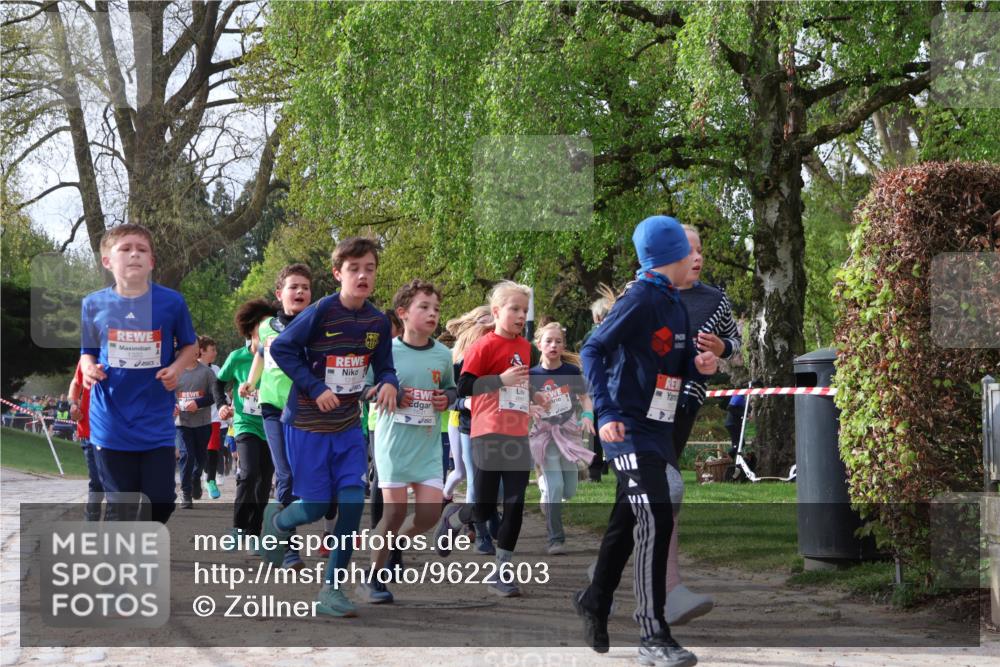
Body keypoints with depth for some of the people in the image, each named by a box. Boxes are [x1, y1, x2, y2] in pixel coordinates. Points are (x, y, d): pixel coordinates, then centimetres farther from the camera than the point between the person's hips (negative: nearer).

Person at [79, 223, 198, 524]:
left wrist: (176, 368, -11)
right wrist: (88, 368, -12)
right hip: (111, 422, 0)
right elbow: (87, 352, 11)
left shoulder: (171, 302, -4)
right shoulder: (93, 304, -1)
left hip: (156, 422, 0)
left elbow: (189, 346, 10)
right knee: (124, 506, 6)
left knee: (161, 502, -2)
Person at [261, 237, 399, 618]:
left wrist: (388, 383, -16)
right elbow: (280, 348, -13)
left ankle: (331, 589, 3)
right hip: (308, 424, -4)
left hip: (349, 426, 4)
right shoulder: (322, 311, -17)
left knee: (353, 502, -7)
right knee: (316, 507, -1)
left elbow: (384, 368, 7)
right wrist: (316, 388, -20)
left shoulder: (378, 322, -2)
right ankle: (278, 521, 36)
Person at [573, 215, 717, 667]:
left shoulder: (675, 304, 13)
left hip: (658, 429, 9)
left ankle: (595, 602, 37)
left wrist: (698, 366, -5)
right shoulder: (640, 298, -13)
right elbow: (593, 350, -18)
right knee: (654, 521, -16)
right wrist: (605, 413, -27)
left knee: (628, 521, 19)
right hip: (629, 428, -9)